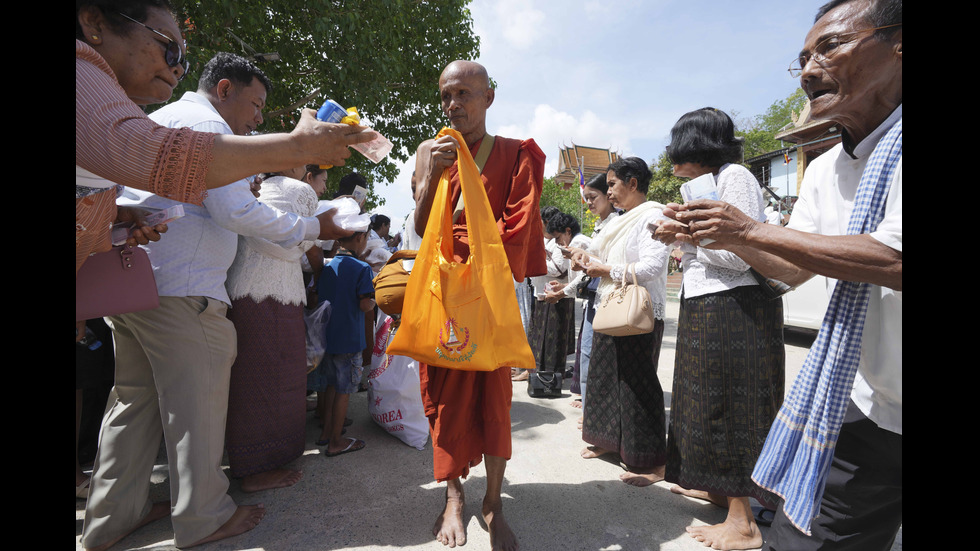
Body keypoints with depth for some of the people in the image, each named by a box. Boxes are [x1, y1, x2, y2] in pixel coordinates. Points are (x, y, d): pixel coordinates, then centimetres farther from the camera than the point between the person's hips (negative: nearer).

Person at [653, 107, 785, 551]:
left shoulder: (735, 177, -11)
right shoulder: (710, 182, 18)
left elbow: (738, 256, -20)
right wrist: (682, 236, 8)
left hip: (733, 310, -10)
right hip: (706, 309, 10)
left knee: (730, 406, -4)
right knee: (708, 401, 17)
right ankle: (715, 485, 35)